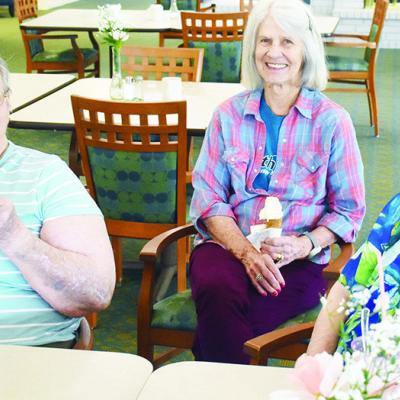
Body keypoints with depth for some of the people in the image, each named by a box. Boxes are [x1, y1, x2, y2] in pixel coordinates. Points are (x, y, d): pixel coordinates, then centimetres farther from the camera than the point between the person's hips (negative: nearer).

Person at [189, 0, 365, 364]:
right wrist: (245, 250, -12)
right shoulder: (229, 114, 9)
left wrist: (303, 245, -13)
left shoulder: (332, 121, 3)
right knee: (217, 292, -33)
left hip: (299, 262, -2)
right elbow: (207, 197, 4)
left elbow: (349, 210, 5)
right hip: (229, 244, 2)